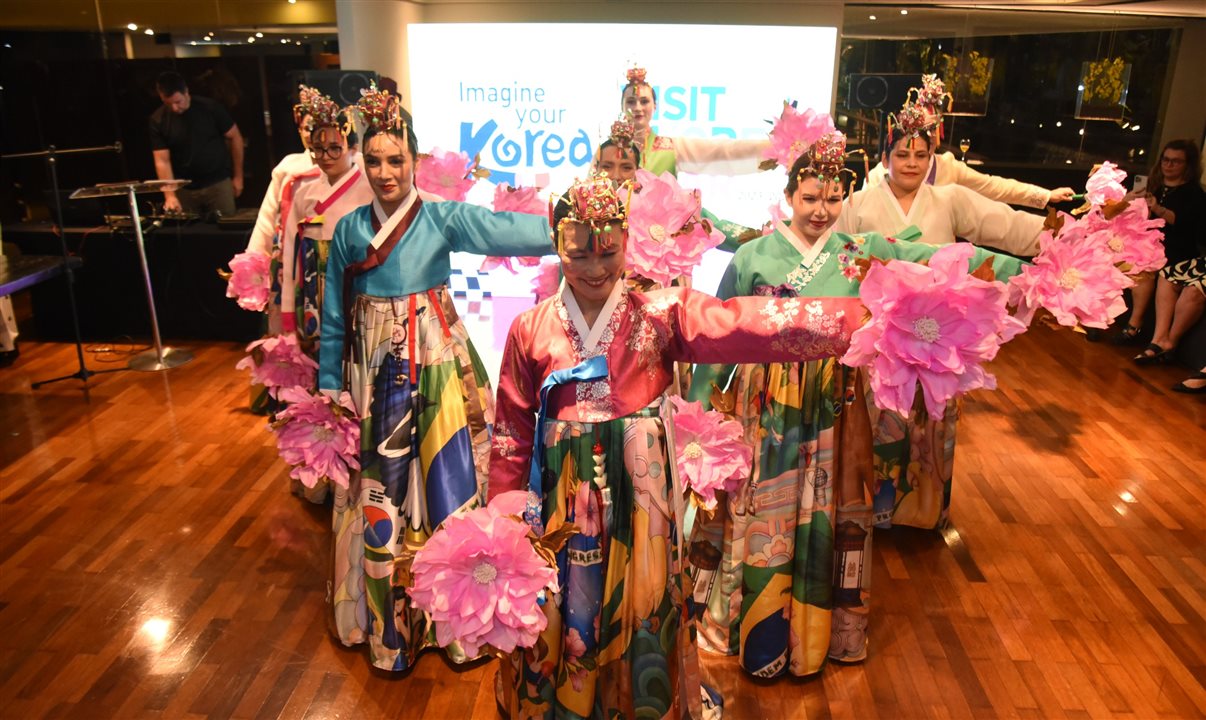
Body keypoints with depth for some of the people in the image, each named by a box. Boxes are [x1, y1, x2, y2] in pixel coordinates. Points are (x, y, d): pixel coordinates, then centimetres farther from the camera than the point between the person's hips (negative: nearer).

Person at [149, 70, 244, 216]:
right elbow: (162, 161, -7)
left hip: (218, 183, -1)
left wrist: (238, 177, 0)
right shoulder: (158, 120, -4)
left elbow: (235, 138, 0)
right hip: (184, 188, 2)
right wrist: (170, 195, -19)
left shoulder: (210, 107, -8)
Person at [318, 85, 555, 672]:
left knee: (447, 488, 3)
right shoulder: (349, 230, 4)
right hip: (372, 376, 3)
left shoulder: (442, 218, -4)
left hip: (435, 372, -2)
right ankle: (391, 625, 29)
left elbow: (507, 229, -21)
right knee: (379, 496, 9)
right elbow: (334, 318, 8)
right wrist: (329, 387, 8)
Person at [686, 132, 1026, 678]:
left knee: (825, 514, 11)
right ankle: (759, 633, 27)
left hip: (833, 407, 2)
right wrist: (700, 402, 1)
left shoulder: (861, 251, 1)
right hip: (766, 409, -2)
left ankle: (816, 628, 32)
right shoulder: (753, 256, -4)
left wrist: (1025, 267, -6)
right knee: (764, 514, 8)